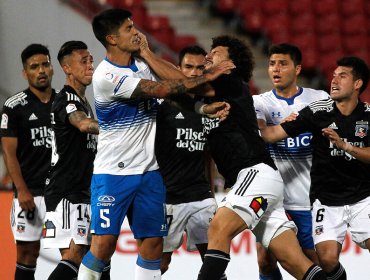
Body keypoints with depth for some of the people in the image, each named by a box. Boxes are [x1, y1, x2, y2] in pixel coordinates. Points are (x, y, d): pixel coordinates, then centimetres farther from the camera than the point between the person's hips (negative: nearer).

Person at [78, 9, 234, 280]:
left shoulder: (139, 62, 8)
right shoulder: (106, 76, -17)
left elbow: (179, 81, 4)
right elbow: (161, 89, -18)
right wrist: (206, 77, -14)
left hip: (149, 171, 7)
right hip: (113, 173, -7)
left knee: (152, 243, 4)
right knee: (104, 241, -13)